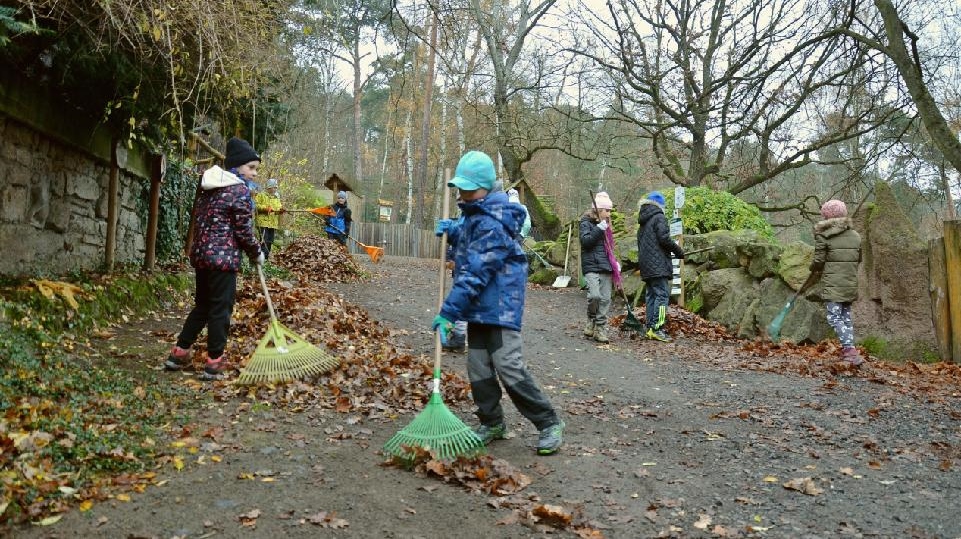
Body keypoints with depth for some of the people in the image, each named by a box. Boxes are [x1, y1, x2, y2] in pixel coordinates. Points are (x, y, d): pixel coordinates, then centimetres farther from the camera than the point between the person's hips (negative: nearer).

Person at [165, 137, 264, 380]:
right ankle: (214, 363, 5)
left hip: (201, 253, 8)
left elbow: (199, 220, 18)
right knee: (221, 309, 0)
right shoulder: (240, 190, -11)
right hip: (224, 257, -8)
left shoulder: (209, 187, 13)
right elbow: (243, 230, -11)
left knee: (202, 305, 19)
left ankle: (179, 352, 24)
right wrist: (257, 253, 3)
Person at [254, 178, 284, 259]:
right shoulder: (260, 195, -1)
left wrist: (281, 210, -5)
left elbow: (279, 207, 18)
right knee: (264, 241, -14)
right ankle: (263, 256, -14)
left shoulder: (277, 197, 20)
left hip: (273, 223, 7)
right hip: (263, 222, -7)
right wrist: (265, 208, -21)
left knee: (270, 241, 8)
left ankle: (267, 256, 15)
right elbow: (255, 205, -10)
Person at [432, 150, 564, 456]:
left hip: (499, 305, -10)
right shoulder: (475, 214, 11)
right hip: (479, 305, 10)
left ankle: (549, 424, 4)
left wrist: (448, 312, -26)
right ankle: (492, 424, 25)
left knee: (508, 367, -10)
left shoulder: (493, 223, -21)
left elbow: (475, 273, -26)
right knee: (478, 368, 10)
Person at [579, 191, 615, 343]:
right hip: (591, 266, -7)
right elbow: (585, 241, -17)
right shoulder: (586, 223, -1)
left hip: (606, 267, 7)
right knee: (594, 295, -22)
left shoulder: (605, 225, 20)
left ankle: (600, 329, 9)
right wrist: (599, 228, -19)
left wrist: (614, 262, 18)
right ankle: (591, 321, 3)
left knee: (605, 299, 2)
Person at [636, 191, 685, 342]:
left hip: (646, 266, 9)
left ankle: (650, 328, 10)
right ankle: (657, 329, -14)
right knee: (662, 295, -9)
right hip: (658, 265, -9)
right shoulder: (659, 218, -6)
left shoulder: (642, 223, 20)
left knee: (650, 296, 10)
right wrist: (678, 251, -3)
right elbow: (664, 239, -16)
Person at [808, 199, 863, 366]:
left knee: (835, 318, -6)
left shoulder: (823, 235, -10)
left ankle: (851, 351, -18)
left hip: (832, 285, -6)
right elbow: (858, 259, 16)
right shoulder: (855, 236, 10)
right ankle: (848, 350, 19)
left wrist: (813, 269, 13)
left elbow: (818, 261, -8)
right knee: (846, 317, 15)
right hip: (850, 284, 7)